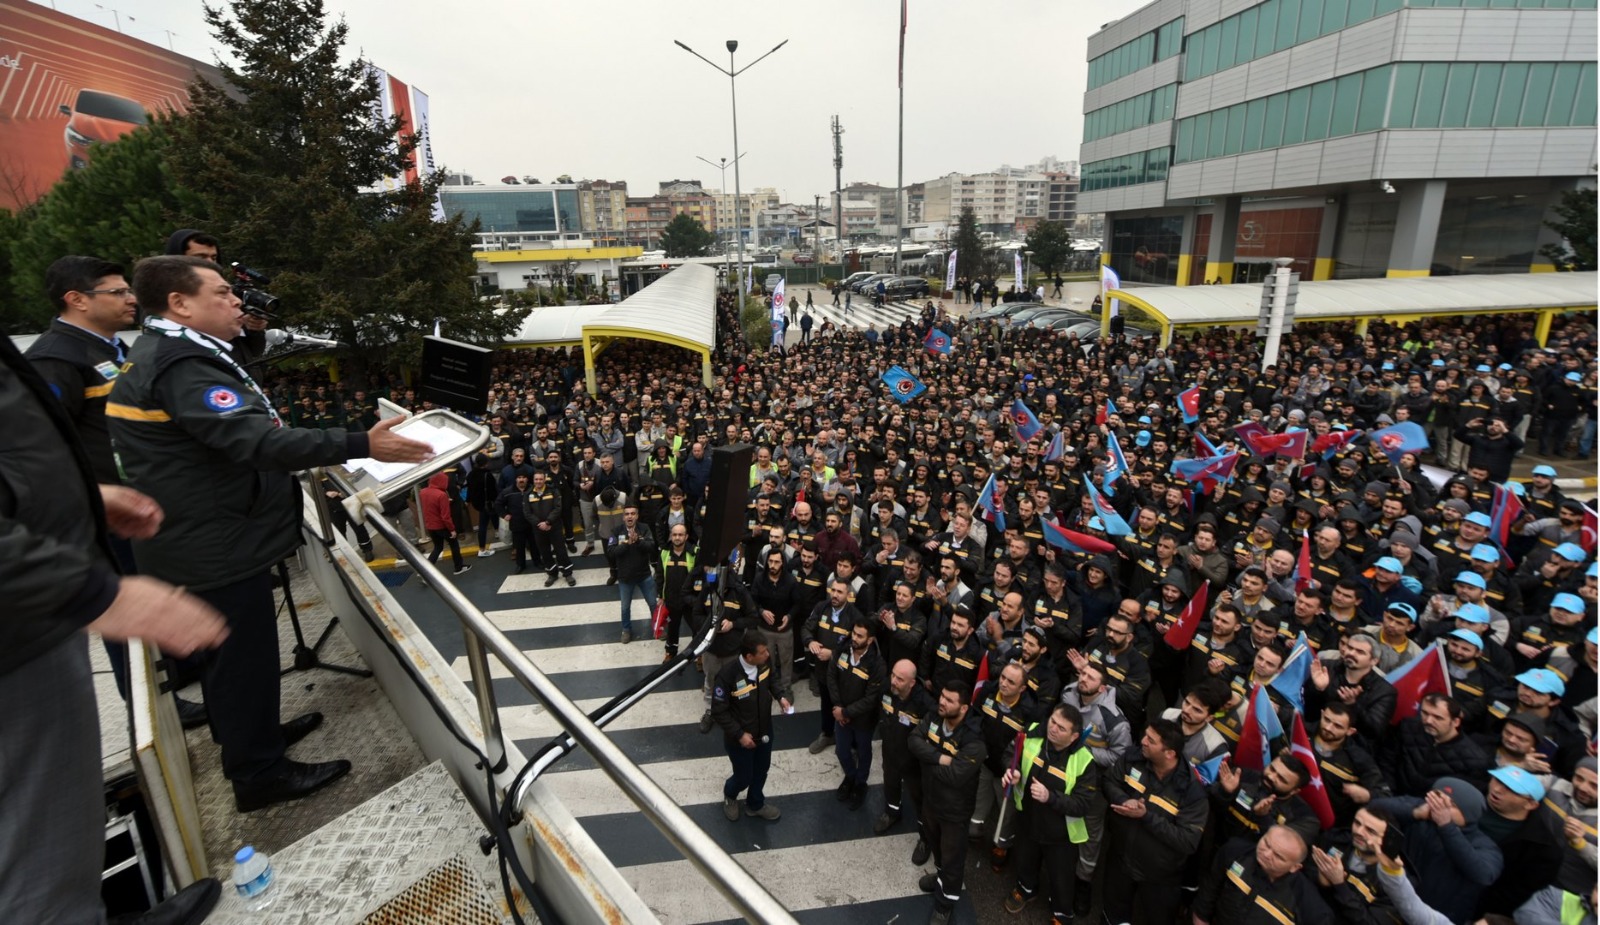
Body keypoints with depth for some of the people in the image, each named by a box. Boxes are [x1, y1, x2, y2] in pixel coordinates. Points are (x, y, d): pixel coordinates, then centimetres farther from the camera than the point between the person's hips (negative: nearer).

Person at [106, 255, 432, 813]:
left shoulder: (168, 354, 13)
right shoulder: (180, 365, -23)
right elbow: (251, 438, -36)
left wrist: (301, 461, 20)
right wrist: (360, 446, -42)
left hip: (210, 537, 11)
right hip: (217, 545, -11)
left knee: (231, 650, 23)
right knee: (243, 655, 2)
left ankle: (250, 736, 41)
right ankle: (259, 774, 17)